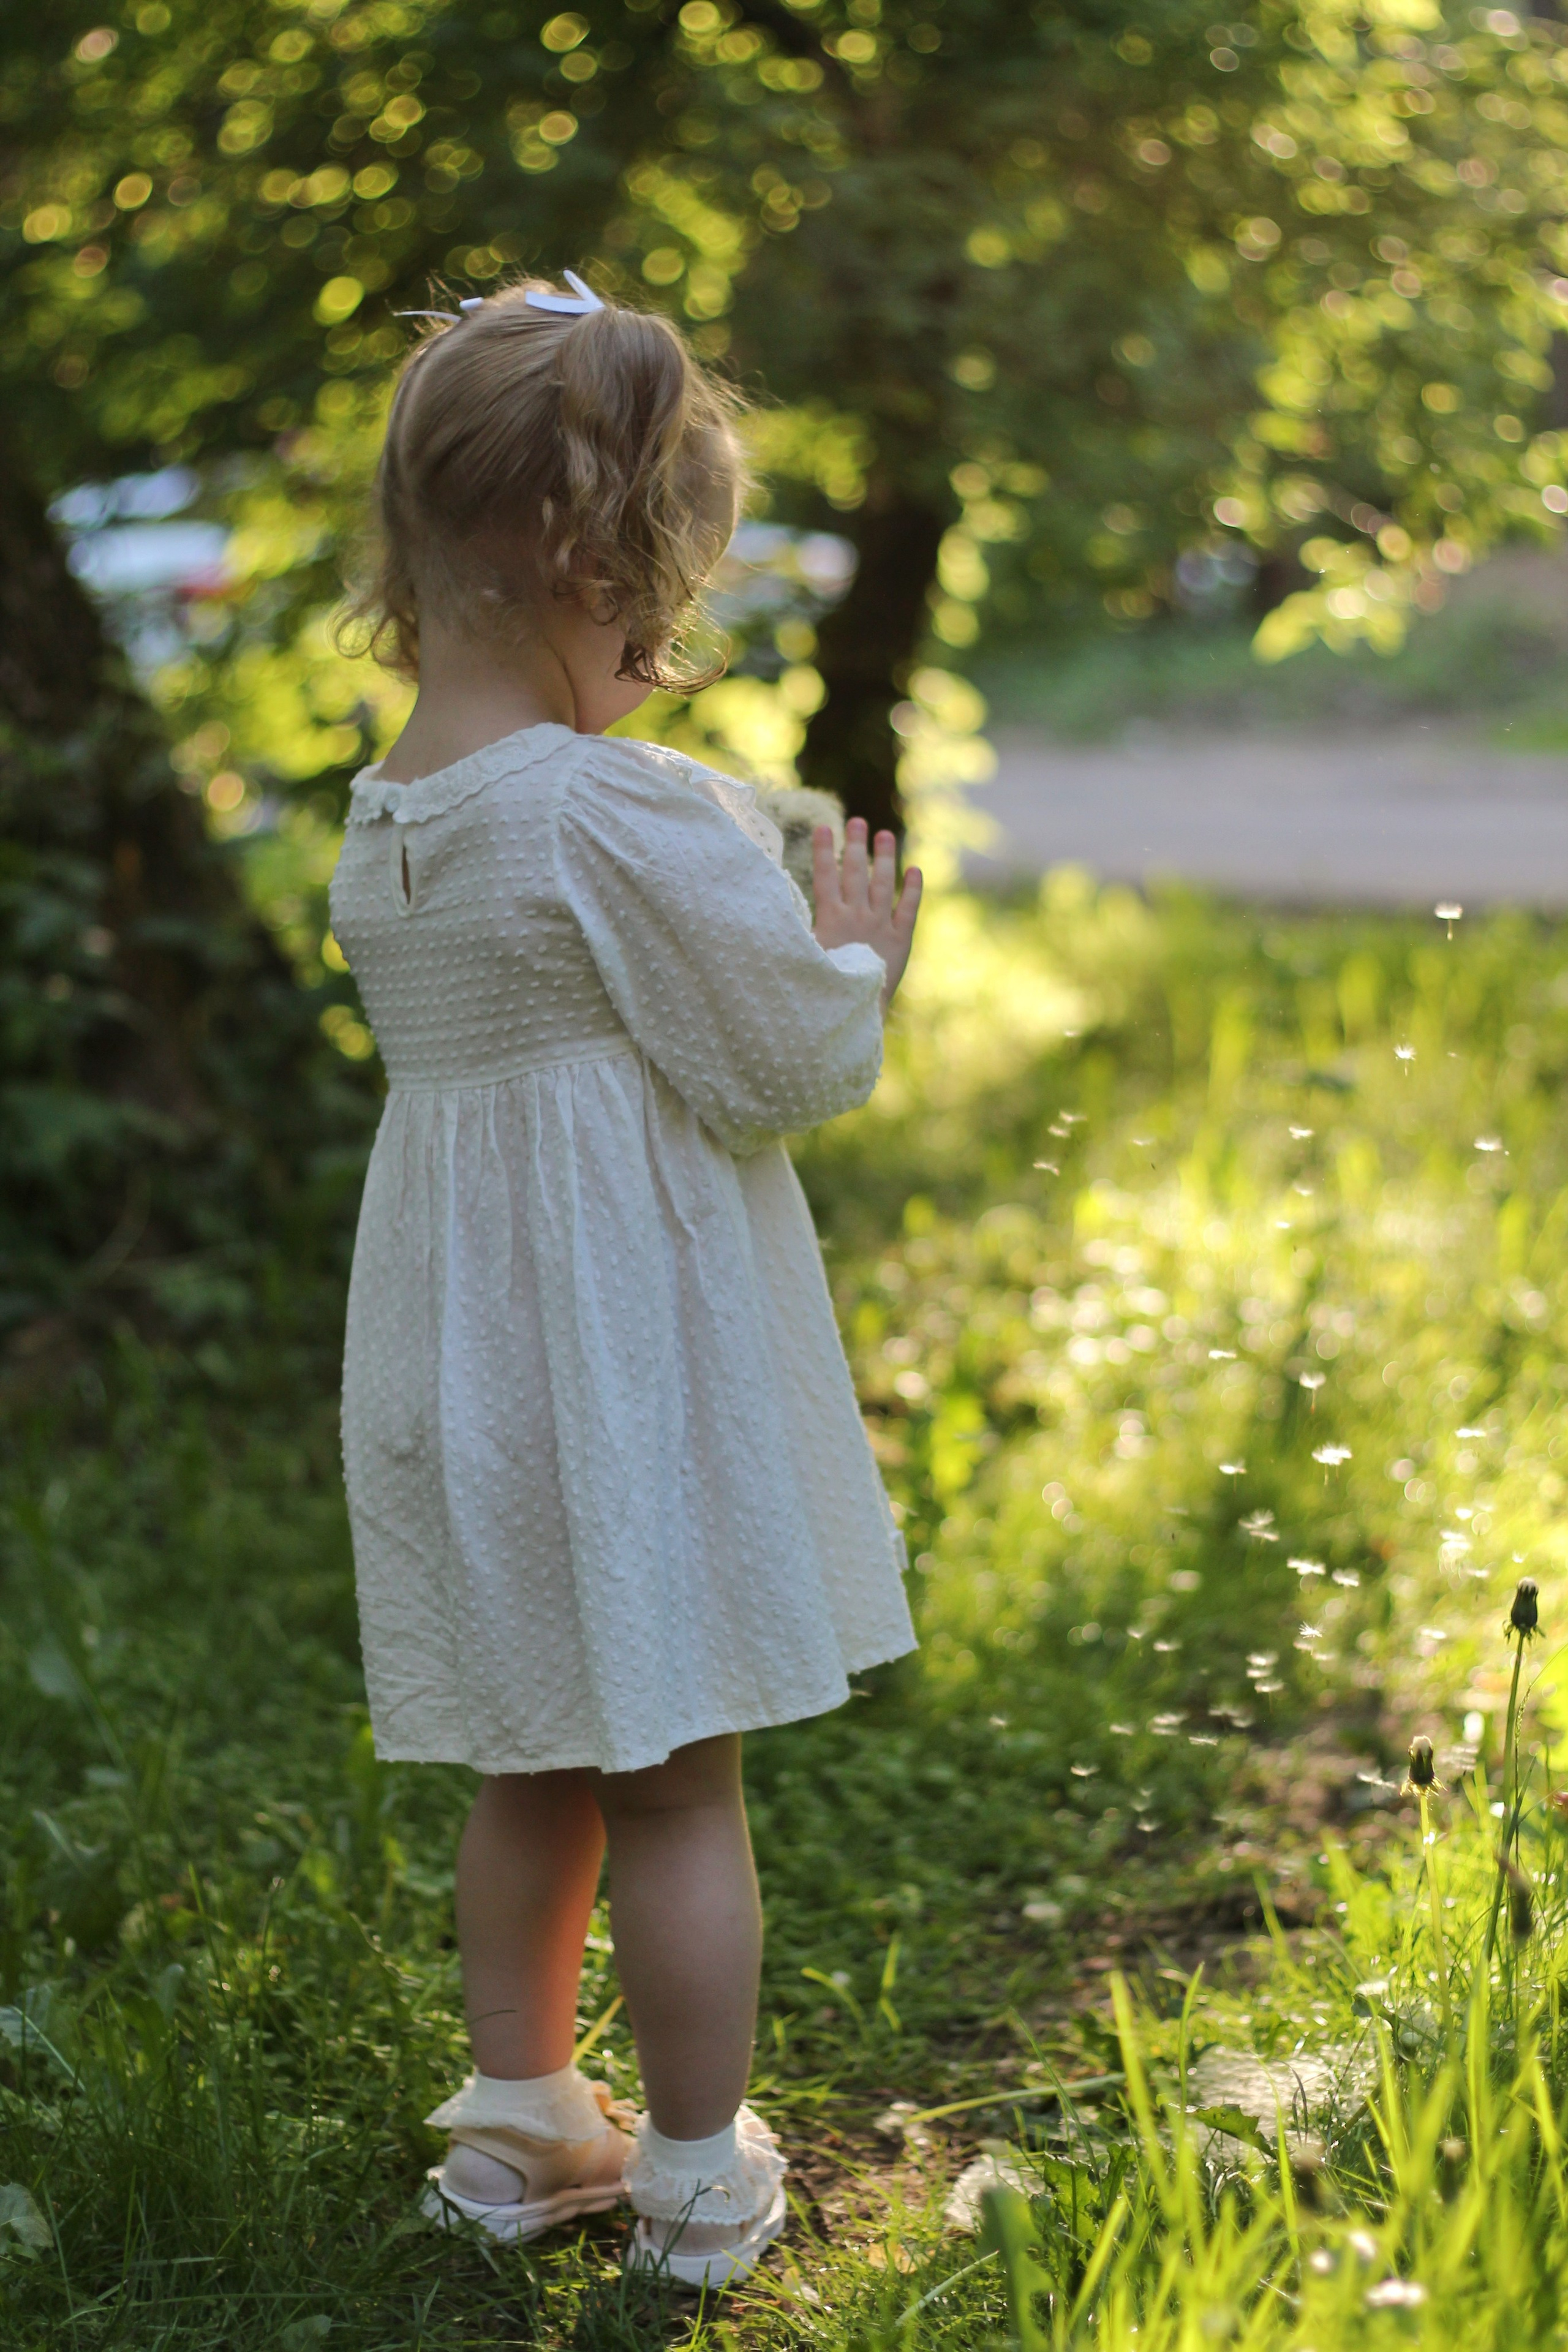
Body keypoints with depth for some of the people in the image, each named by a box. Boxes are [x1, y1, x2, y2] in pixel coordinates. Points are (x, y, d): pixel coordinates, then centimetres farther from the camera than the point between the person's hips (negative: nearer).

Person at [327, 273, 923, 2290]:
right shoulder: (630, 816, -21)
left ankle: (520, 2125, 32)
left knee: (533, 1766, 20)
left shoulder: (382, 827, 4)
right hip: (632, 1353, -7)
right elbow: (789, 1056, -14)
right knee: (677, 1781, 6)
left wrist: (764, 925, 15)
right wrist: (858, 949, 5)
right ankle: (698, 2181, 19)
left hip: (463, 1347, 7)